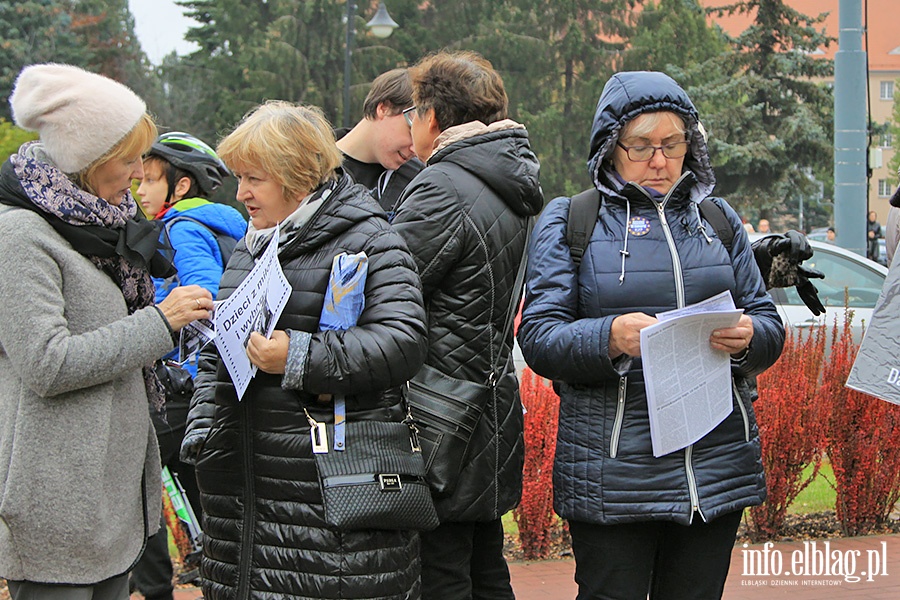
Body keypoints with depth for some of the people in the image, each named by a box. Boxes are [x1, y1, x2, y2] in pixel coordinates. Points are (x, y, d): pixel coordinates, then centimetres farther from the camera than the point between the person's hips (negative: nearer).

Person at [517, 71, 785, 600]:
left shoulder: (718, 219, 14)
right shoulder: (569, 222, 3)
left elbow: (770, 326, 13)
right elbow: (538, 338, -6)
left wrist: (747, 338, -11)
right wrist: (613, 337, -25)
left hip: (718, 461, 4)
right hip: (613, 471, -3)